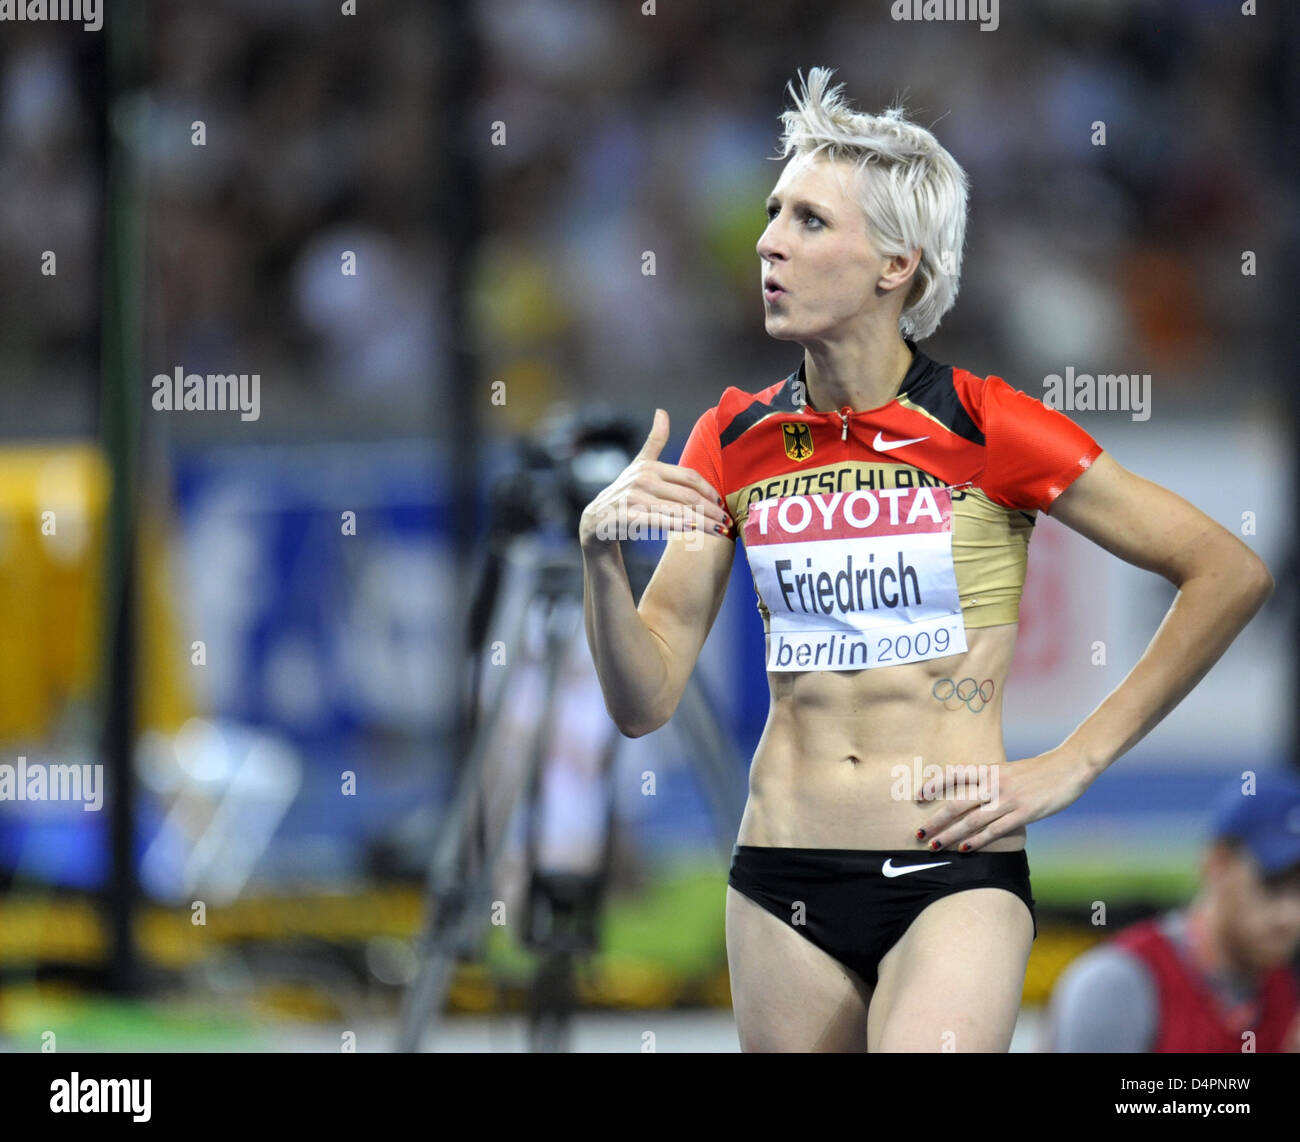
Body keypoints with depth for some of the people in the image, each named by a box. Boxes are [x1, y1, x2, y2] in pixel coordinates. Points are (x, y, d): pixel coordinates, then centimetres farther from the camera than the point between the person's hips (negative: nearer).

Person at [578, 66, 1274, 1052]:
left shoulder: (983, 428, -6)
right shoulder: (737, 441, 6)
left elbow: (1232, 574, -3)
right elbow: (644, 702, 5)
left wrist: (1073, 765, -4)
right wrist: (601, 551, -13)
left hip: (953, 882, -4)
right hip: (782, 887, 4)